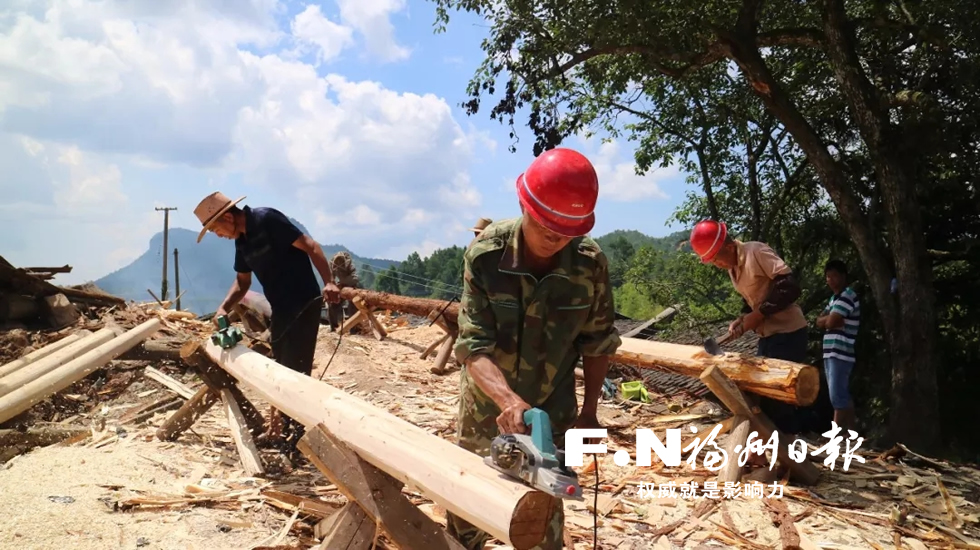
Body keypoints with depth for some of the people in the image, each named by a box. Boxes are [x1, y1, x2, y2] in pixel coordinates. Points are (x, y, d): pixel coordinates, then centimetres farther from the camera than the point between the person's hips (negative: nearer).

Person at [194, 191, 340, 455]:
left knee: (296, 370, -7)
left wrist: (328, 283, -30)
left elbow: (310, 246, -19)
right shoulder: (241, 241, 11)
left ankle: (301, 431, 3)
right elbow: (242, 281, 19)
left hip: (304, 304, -9)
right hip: (280, 309, 9)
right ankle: (282, 427, 28)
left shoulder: (267, 219, -15)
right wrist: (224, 308, 2)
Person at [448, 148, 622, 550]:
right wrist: (508, 400, -42)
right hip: (486, 405, 1)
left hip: (553, 411, 0)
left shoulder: (591, 263, -18)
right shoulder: (485, 254, -22)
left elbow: (597, 340, -3)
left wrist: (589, 410, -2)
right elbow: (474, 345, -26)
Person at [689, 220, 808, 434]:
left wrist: (758, 315, -19)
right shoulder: (732, 268, 10)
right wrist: (742, 319, -1)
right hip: (768, 334, 9)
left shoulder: (756, 252, -18)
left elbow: (790, 286, -23)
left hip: (788, 332, -9)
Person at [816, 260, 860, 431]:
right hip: (831, 353, 10)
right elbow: (820, 322, 13)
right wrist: (829, 318, -6)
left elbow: (830, 322, -18)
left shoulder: (848, 296, -10)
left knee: (838, 397, -10)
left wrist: (827, 318, 3)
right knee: (844, 396, 12)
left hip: (840, 354, -10)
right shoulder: (834, 298, 20)